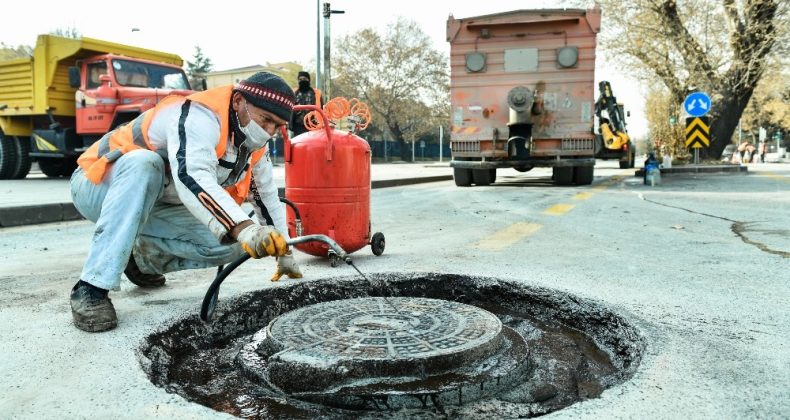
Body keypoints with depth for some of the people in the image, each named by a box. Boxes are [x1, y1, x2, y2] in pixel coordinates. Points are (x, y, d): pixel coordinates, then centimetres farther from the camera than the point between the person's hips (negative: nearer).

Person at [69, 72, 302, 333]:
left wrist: (284, 253, 12)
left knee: (233, 244, -12)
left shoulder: (254, 148, -3)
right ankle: (92, 288, -36)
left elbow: (267, 196, 8)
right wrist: (245, 230, -58)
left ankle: (145, 257, 11)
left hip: (153, 209, 7)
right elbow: (192, 178, -46)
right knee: (144, 162, -40)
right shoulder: (199, 115, -29)